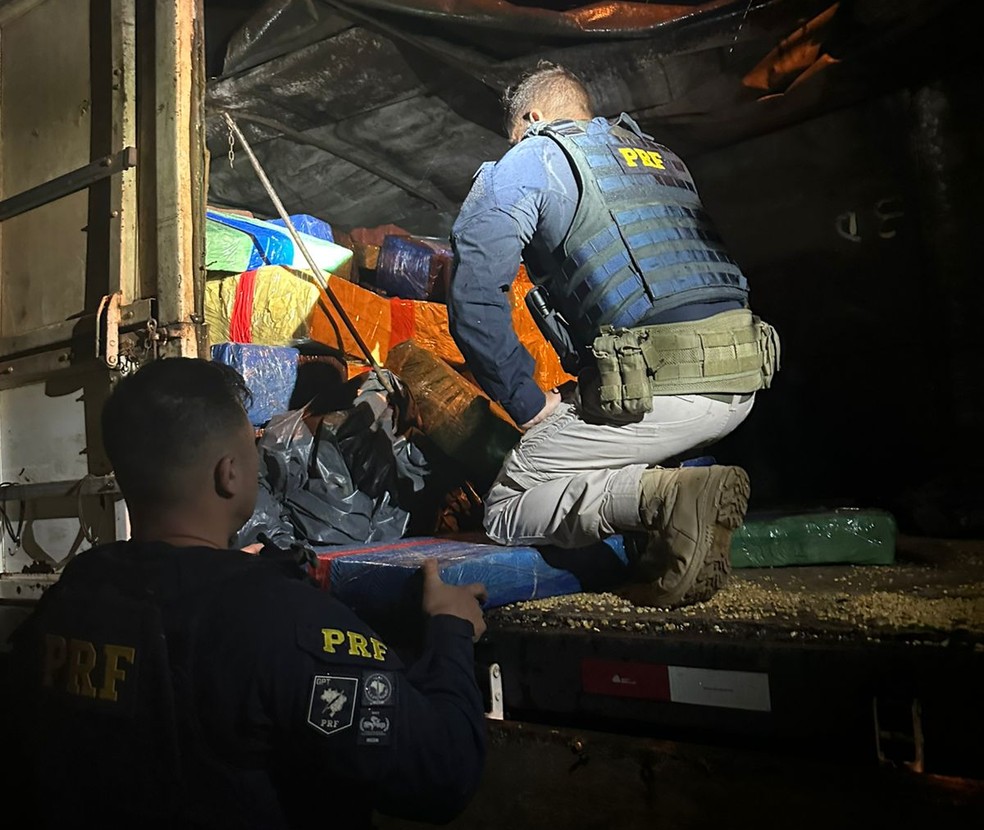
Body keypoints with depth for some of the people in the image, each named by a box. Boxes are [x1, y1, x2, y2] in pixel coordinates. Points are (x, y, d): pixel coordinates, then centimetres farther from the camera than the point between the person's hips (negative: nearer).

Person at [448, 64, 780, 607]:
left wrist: (530, 406, 2)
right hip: (743, 377, 8)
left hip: (655, 384, -8)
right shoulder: (662, 157, 29)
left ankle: (663, 497, -15)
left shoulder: (526, 162, 9)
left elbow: (475, 298, -5)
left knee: (509, 510, 8)